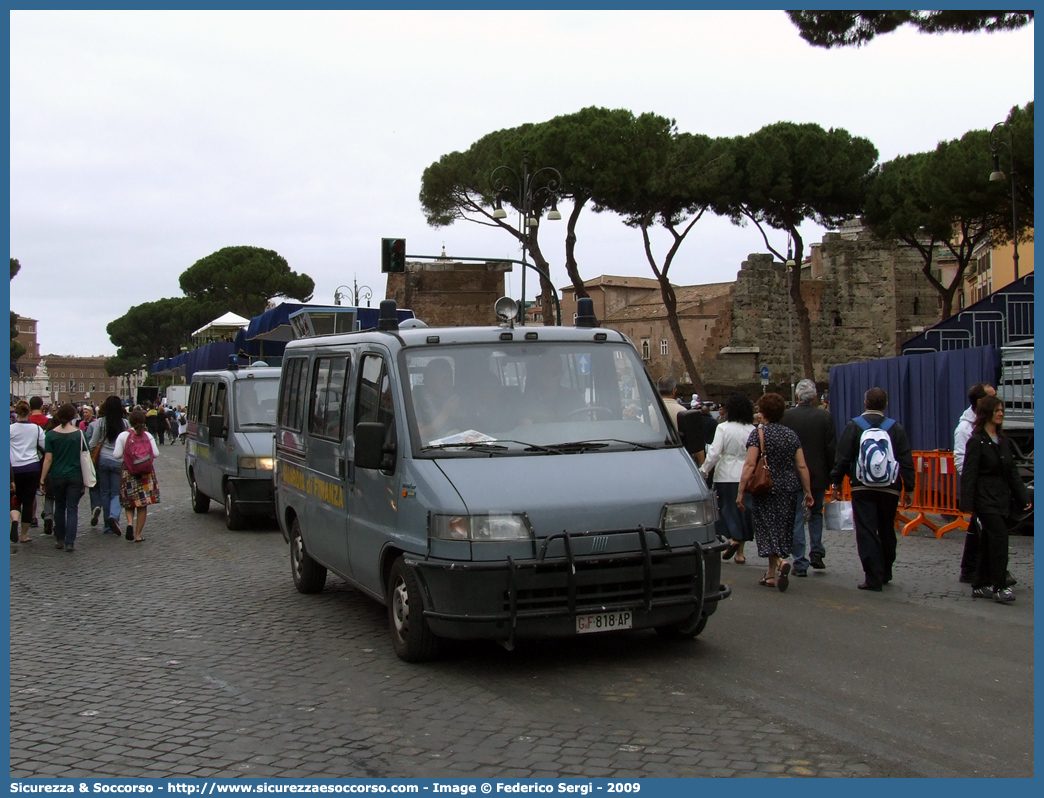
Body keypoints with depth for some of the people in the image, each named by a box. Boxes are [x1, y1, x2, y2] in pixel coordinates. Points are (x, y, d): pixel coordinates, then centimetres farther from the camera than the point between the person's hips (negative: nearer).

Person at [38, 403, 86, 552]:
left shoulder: (51, 435, -5)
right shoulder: (79, 434, -5)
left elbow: (48, 459, -7)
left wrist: (42, 479, -1)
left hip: (57, 477, 1)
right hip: (75, 476, -1)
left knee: (59, 508, 16)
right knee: (72, 509, 2)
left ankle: (60, 540, 21)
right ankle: (70, 542, -5)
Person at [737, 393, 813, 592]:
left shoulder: (758, 433, -9)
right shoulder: (791, 434, 6)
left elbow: (750, 465, -16)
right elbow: (802, 466, 4)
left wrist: (740, 492, -13)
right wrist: (808, 492, 11)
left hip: (766, 489, -5)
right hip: (790, 490, 5)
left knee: (768, 529, 0)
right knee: (782, 529, 13)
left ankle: (780, 562, -26)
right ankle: (772, 575, 18)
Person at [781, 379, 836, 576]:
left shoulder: (785, 416, -9)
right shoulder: (825, 417, -6)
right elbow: (832, 448, -5)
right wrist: (832, 474, 5)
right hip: (818, 475, 1)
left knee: (797, 518, 4)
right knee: (816, 513, 21)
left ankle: (800, 564, 3)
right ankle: (816, 553, 13)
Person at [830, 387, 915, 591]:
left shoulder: (853, 426, -3)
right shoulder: (896, 428, 2)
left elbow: (842, 458, -3)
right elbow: (907, 462, 2)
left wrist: (836, 483, 7)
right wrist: (909, 489, 9)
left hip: (862, 489, -2)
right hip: (890, 490, 3)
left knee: (866, 533, -3)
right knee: (887, 532, 17)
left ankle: (873, 578, -9)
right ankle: (885, 573, 28)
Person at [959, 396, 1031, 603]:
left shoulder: (1004, 442, 14)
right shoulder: (976, 442, -8)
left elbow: (1013, 473, 16)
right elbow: (969, 475, -12)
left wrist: (1024, 498, 8)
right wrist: (967, 503, -18)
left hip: (1001, 499, 7)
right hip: (985, 499, -7)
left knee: (989, 543, 10)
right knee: (1000, 538, -15)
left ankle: (981, 586, 16)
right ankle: (999, 587, -13)